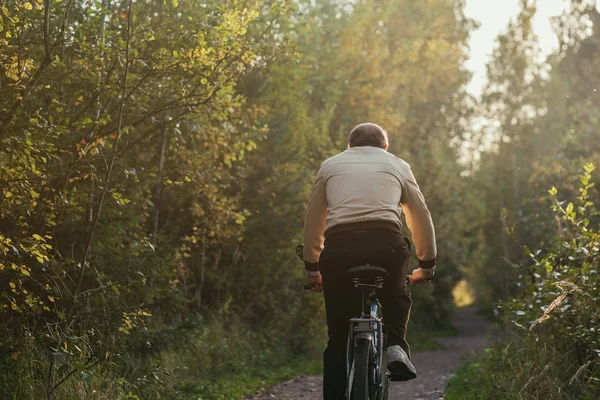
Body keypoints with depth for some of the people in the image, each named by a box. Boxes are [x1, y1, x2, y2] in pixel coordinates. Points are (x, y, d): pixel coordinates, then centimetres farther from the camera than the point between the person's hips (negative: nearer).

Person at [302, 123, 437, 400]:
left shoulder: (330, 165, 27)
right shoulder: (397, 165, 25)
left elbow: (312, 222, 28)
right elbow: (422, 218, 29)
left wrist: (312, 268, 37)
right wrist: (427, 265, 40)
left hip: (339, 245, 0)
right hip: (386, 243, 0)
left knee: (339, 335, 12)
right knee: (396, 296, 30)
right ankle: (397, 348, 7)